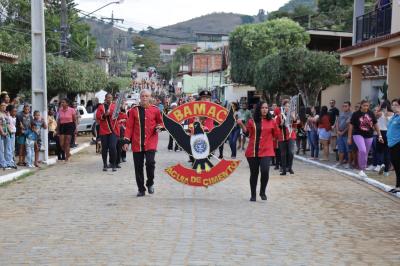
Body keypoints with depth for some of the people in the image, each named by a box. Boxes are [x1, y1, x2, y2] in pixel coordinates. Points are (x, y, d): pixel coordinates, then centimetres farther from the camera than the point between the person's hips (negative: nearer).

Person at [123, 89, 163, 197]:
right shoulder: (134, 110, 4)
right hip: (137, 143, 2)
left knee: (150, 162, -17)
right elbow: (129, 127, 4)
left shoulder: (155, 110, 3)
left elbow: (160, 122, 17)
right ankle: (141, 189, 17)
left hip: (150, 142, -1)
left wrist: (159, 127, -6)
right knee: (138, 167, 4)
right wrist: (127, 141, -1)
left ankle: (150, 183, 8)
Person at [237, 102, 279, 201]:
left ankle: (263, 192, 7)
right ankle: (253, 195, 24)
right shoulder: (252, 121, 6)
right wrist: (241, 125, -4)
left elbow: (276, 134, 6)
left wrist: (277, 125, -8)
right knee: (254, 173, 9)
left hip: (266, 151, -1)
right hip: (253, 151, 1)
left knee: (265, 171, -17)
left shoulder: (271, 121, 4)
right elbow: (247, 133, 8)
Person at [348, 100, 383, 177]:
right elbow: (351, 126, -1)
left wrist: (380, 136, 5)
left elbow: (375, 125, 9)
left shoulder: (371, 114, 2)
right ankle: (362, 169, -11)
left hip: (369, 136, 4)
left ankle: (363, 169, 26)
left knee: (365, 153, 11)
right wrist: (349, 138, -1)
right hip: (358, 135, -4)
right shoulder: (356, 114, -6)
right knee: (362, 150, -24)